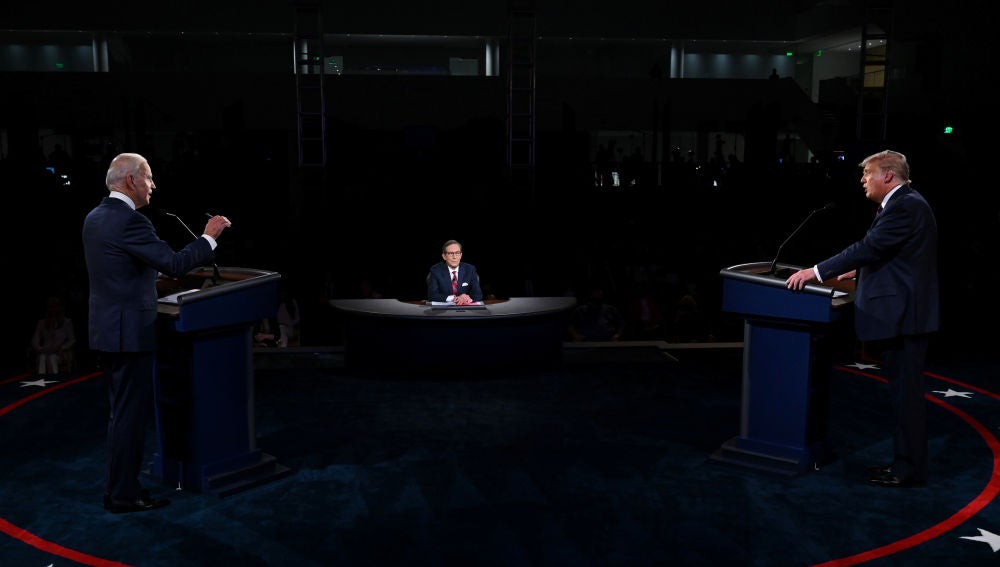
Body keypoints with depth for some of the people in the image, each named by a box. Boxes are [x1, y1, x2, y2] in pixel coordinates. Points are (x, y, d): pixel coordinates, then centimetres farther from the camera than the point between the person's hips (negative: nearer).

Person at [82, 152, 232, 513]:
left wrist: (153, 277, 28)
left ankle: (119, 485, 26)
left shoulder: (95, 217, 11)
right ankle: (122, 495, 6)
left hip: (108, 329, 10)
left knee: (122, 412, 18)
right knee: (132, 413, -1)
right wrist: (209, 237, -12)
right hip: (129, 331, -10)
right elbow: (175, 264, -22)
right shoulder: (129, 220, -19)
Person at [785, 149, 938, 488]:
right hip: (900, 313, 10)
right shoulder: (904, 204, 16)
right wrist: (860, 272, 22)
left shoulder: (905, 205, -16)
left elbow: (869, 247, -23)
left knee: (906, 394, -4)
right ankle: (905, 461, 23)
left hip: (903, 315, -10)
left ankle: (910, 471, 4)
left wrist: (816, 272, -21)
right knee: (903, 393, 14)